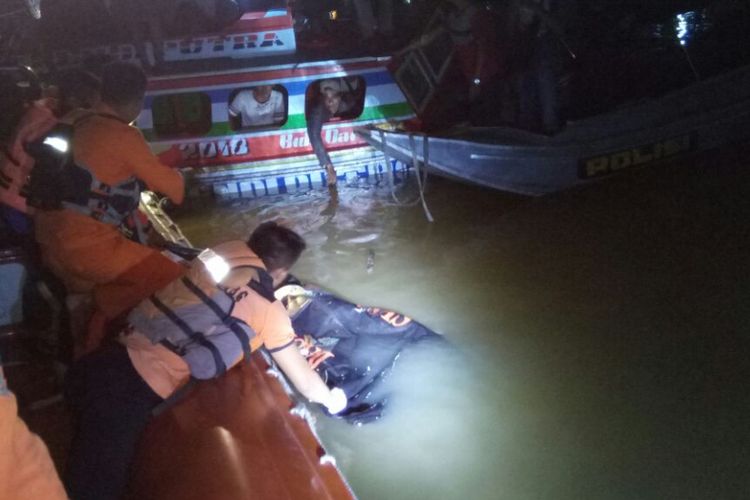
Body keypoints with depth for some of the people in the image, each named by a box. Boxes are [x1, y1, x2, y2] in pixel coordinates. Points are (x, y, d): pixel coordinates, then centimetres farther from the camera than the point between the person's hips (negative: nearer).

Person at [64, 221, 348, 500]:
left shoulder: (229, 251, 9)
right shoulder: (271, 312, -6)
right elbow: (305, 382, 6)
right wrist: (333, 400, 27)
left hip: (101, 362, 6)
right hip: (133, 392, -5)